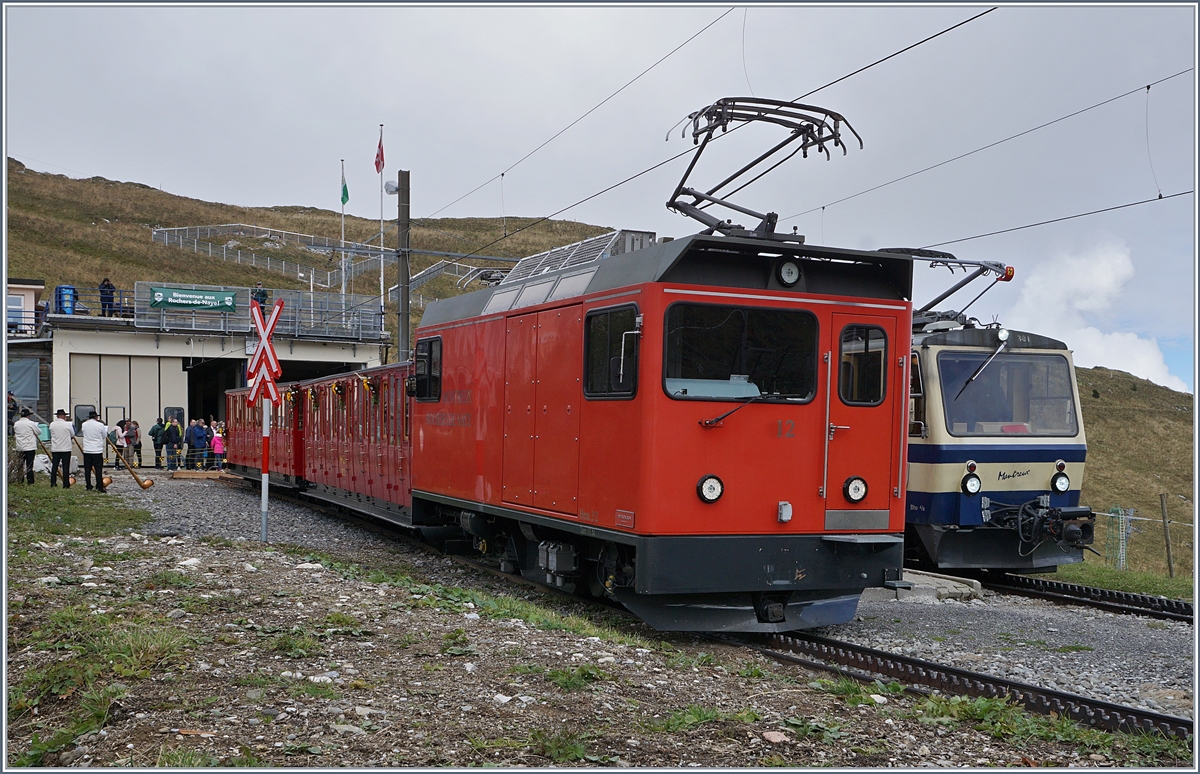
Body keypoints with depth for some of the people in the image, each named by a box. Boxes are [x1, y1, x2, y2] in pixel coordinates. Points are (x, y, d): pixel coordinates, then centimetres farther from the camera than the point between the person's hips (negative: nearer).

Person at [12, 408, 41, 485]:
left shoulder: (16, 424, 5)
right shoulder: (31, 423, -9)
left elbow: (15, 433, 17)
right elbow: (39, 432, 0)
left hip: (20, 447, 4)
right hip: (30, 448, -4)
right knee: (29, 465, -3)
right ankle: (30, 481, -3)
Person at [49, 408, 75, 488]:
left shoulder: (52, 424, -1)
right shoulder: (68, 425, -10)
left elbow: (52, 435, 11)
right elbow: (72, 435, 2)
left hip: (55, 449, 3)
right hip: (66, 449, -3)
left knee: (54, 466, 9)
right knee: (66, 467, 0)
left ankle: (53, 483, 10)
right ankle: (66, 484, 0)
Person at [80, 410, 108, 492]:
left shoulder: (84, 425, 2)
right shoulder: (100, 425, -8)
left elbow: (82, 434, 16)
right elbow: (104, 436, 3)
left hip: (87, 451, 3)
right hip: (97, 451, -3)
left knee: (87, 469, 7)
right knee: (98, 469, -1)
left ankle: (88, 487, 9)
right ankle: (99, 487, -4)